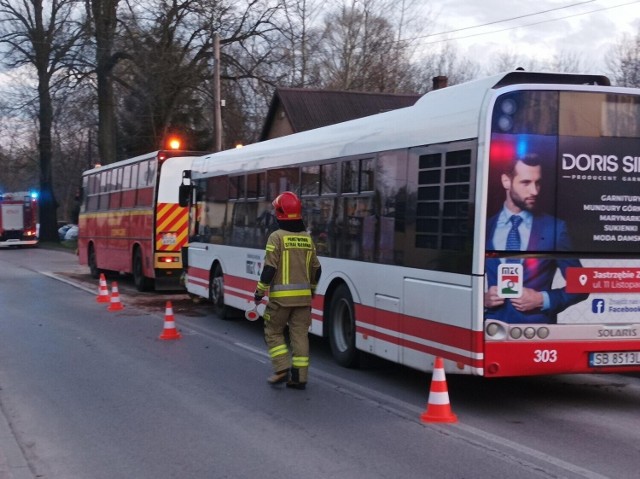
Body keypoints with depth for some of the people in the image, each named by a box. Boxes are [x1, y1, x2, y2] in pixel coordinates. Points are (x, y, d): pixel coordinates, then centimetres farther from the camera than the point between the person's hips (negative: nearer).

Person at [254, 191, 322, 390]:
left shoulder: (277, 237, -10)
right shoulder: (307, 238, 8)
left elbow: (269, 268, -14)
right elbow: (316, 269, 14)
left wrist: (259, 292, -4)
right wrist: (311, 290, 28)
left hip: (281, 296, -5)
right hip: (303, 296, 5)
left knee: (273, 332, 11)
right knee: (300, 335, 7)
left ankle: (282, 370, 1)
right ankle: (299, 377, 7)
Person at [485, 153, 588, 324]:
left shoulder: (555, 228, 2)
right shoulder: (484, 227, 5)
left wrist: (543, 299, -8)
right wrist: (482, 298, -6)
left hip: (536, 325, -1)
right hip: (491, 325, 1)